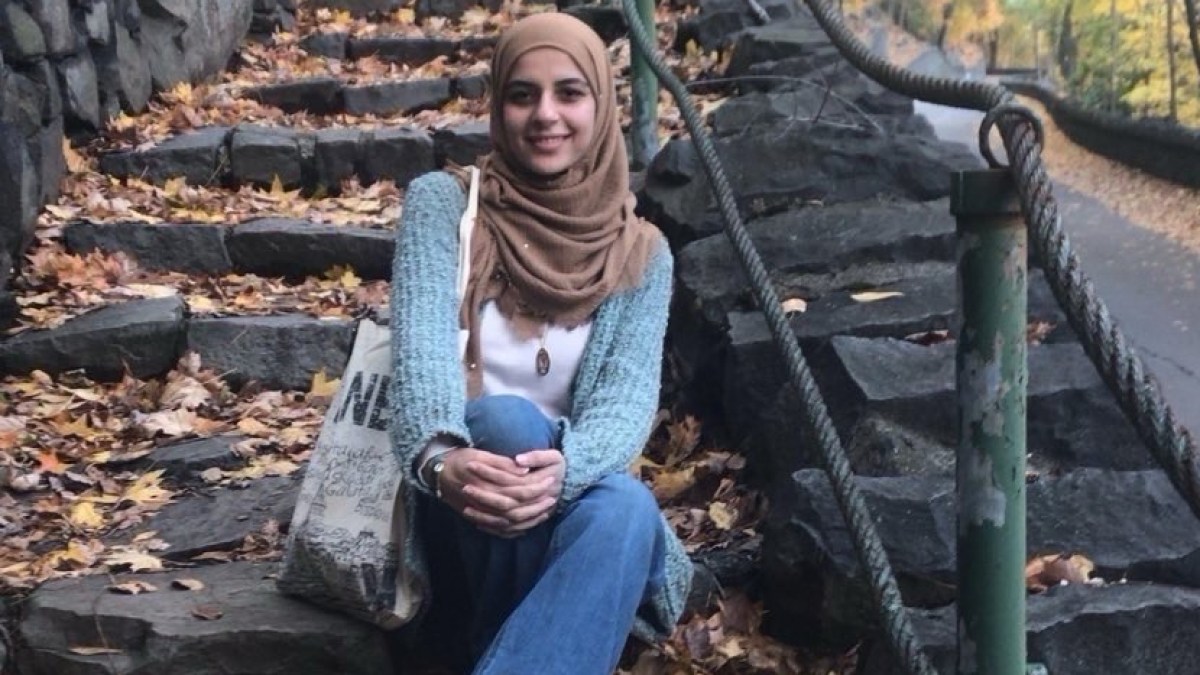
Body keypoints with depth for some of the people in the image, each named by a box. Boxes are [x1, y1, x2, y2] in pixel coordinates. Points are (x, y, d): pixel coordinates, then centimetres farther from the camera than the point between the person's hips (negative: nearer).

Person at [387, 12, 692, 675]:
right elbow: (421, 343, -17)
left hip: (568, 508, 1)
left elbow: (628, 397, -11)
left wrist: (562, 469, -35)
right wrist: (441, 458, -39)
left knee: (625, 509, -34)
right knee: (506, 420, -35)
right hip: (462, 520, -1)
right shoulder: (443, 200, 0)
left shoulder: (640, 254, 5)